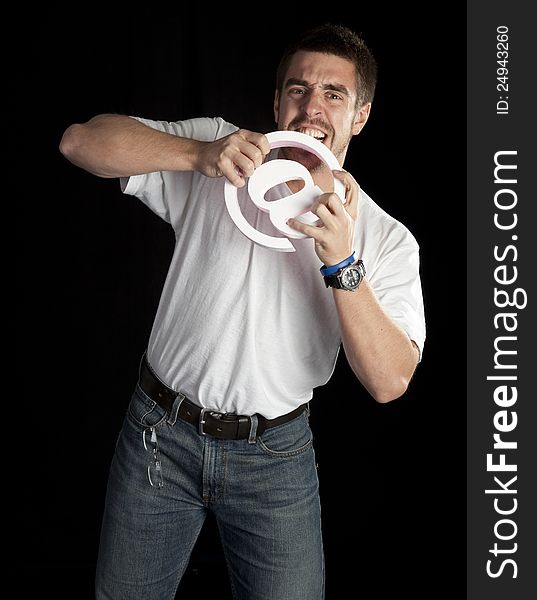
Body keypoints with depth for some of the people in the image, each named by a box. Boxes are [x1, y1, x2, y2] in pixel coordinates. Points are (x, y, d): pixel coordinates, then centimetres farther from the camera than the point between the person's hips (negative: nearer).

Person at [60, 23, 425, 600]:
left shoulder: (386, 238, -5)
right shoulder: (218, 149, -4)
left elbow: (389, 381, -15)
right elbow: (81, 141, -11)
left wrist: (341, 262, -27)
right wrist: (199, 155, -26)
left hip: (275, 456, 0)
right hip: (159, 435, 1)